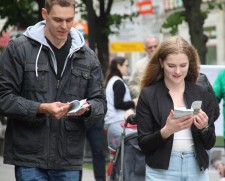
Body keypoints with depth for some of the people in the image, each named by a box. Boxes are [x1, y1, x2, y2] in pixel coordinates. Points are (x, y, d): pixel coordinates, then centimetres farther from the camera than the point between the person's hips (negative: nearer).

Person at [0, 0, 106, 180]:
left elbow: (100, 103, 11)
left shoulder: (88, 56, 10)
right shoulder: (19, 49, 0)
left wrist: (86, 108, -14)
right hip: (29, 159, -3)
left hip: (70, 161, 3)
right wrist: (41, 109, -18)